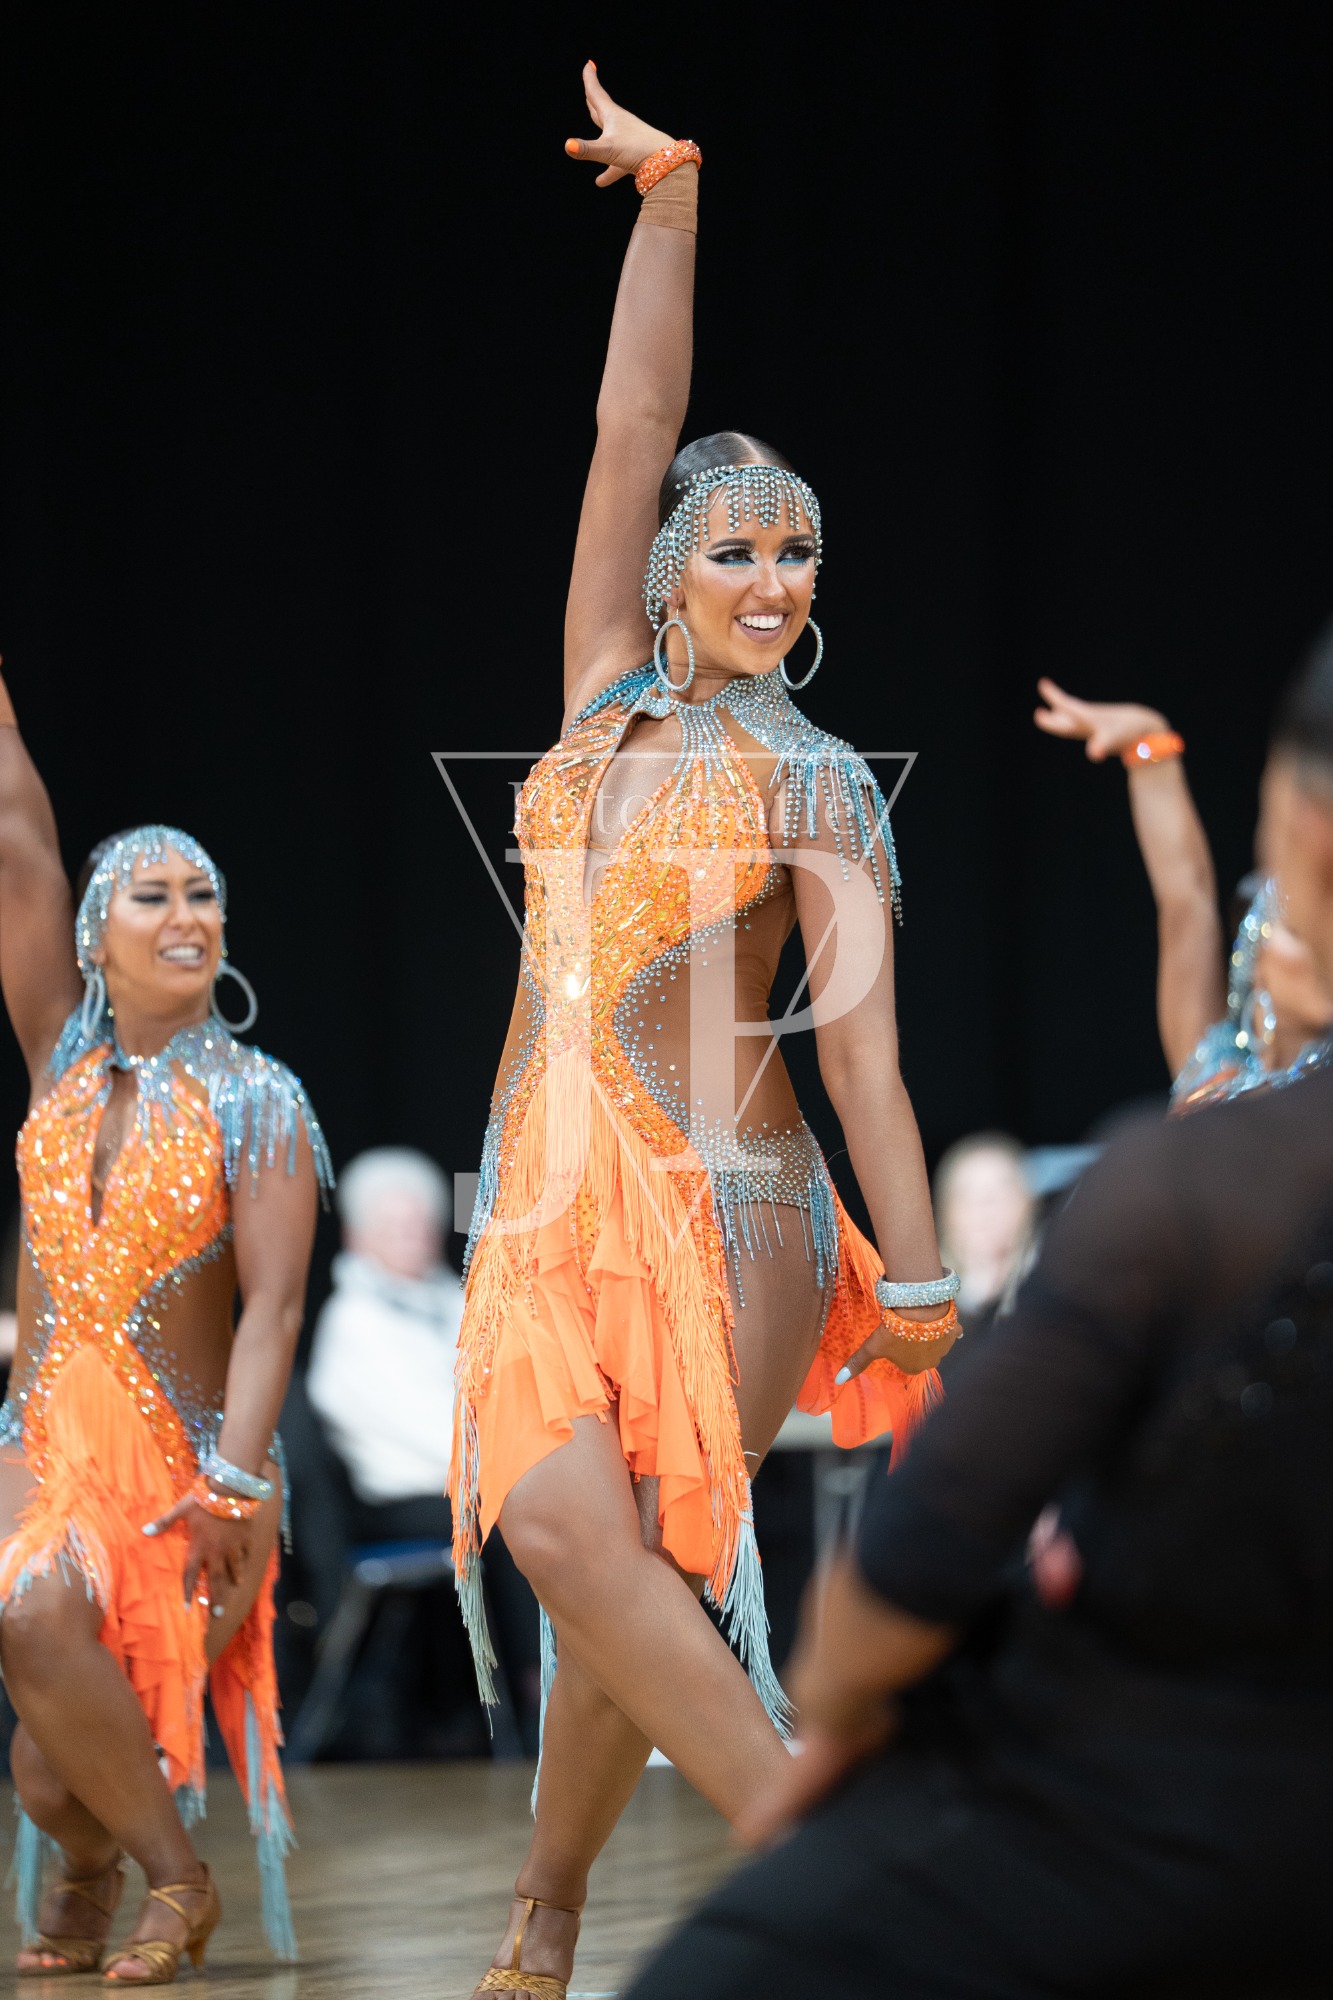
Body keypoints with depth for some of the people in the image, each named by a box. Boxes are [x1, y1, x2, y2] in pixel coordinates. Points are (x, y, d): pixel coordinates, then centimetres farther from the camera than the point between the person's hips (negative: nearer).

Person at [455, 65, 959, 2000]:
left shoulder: (817, 783, 2)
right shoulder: (606, 697, 12)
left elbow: (861, 1039, -7)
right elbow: (632, 426, 9)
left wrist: (918, 1278, -15)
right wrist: (669, 206, 6)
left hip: (724, 1212, -3)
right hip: (555, 1191, 4)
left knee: (604, 1556, -12)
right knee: (571, 1535, -12)